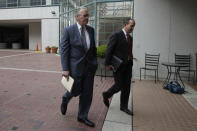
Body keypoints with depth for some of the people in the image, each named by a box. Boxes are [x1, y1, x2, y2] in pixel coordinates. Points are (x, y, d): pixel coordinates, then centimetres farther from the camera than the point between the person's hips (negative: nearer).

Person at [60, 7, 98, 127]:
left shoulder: (91, 30, 6)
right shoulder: (69, 30, -8)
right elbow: (64, 50, -10)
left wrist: (95, 62, 10)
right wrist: (65, 69, -14)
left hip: (89, 66, 5)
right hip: (76, 66, -4)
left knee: (87, 93, 9)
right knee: (76, 90, 7)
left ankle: (82, 116, 28)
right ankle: (65, 100, 43)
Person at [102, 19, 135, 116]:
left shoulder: (130, 38, 14)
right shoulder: (116, 35, -9)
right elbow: (109, 50, -12)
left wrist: (130, 62, 10)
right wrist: (107, 64, -14)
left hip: (128, 65, 7)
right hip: (118, 65, -7)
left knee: (127, 87, 8)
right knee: (119, 85, -1)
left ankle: (124, 106, 22)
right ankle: (106, 95, 28)